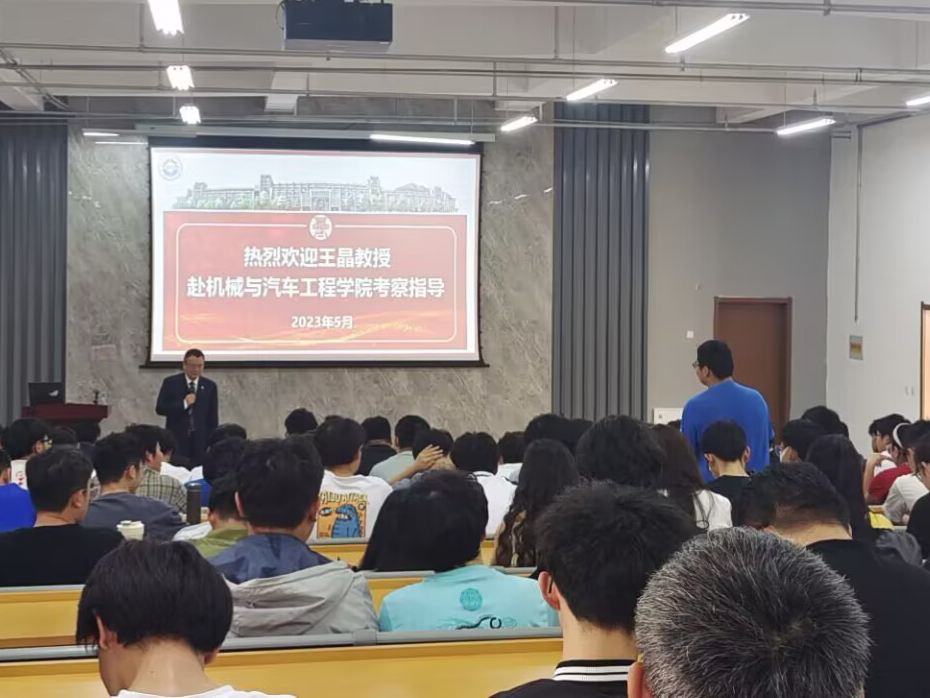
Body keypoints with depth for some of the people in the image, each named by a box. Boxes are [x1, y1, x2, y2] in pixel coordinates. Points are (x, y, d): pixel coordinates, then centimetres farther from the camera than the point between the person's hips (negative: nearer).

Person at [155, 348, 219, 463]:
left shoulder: (210, 386, 7)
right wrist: (183, 404, -16)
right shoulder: (170, 383, 1)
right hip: (176, 438, -1)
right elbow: (160, 408, -4)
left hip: (201, 439, 1)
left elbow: (213, 416, 9)